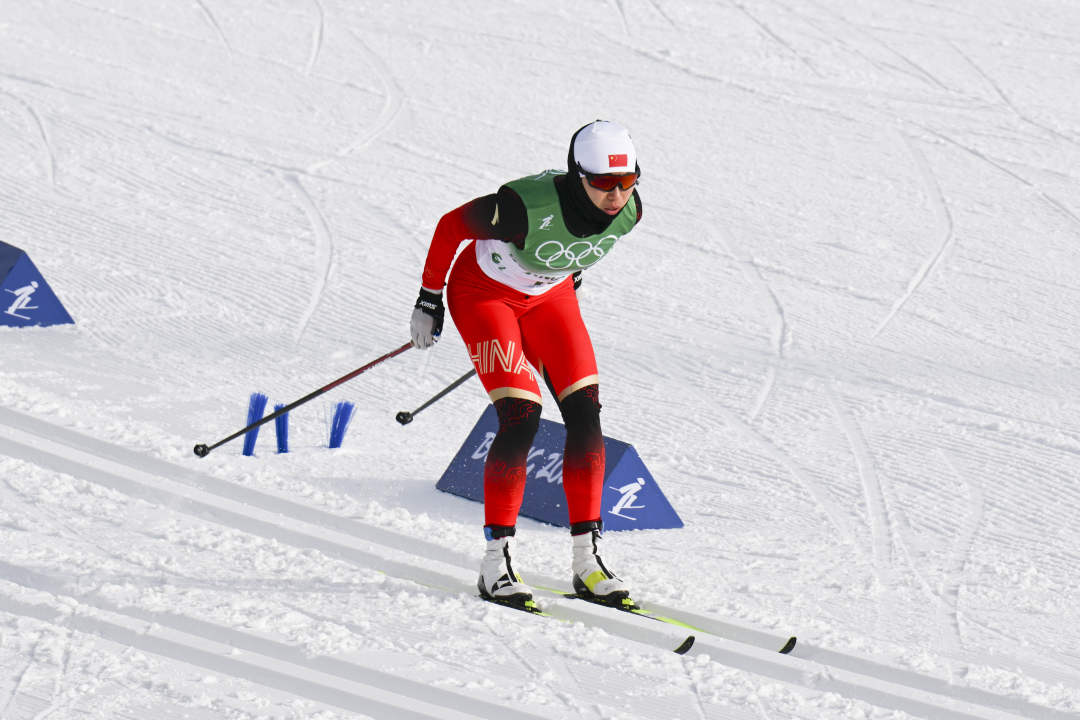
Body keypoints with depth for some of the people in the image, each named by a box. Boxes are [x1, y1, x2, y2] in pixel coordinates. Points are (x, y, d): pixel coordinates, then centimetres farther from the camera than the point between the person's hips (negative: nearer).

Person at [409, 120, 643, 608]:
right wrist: (429, 299, -12)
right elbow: (451, 226, -21)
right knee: (521, 419, -18)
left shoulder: (629, 211, -20)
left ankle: (586, 559, 0)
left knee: (585, 414, -6)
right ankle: (496, 561, -10)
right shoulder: (530, 205, -38)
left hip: (549, 295, 6)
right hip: (483, 292, -6)